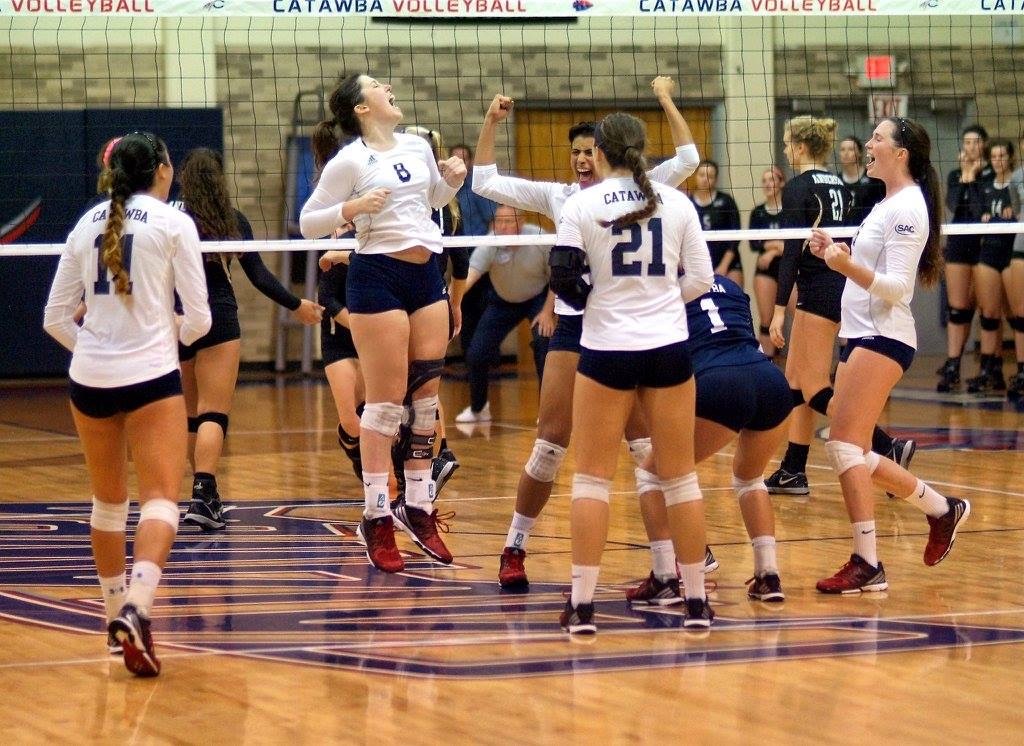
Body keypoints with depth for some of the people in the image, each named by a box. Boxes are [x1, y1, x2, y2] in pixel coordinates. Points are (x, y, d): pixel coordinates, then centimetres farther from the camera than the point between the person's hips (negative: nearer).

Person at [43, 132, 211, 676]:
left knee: (108, 500, 19)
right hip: (150, 376, -5)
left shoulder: (87, 224, 10)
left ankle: (116, 613, 28)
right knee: (160, 500, -8)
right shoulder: (173, 223, -2)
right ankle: (135, 609, -29)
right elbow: (197, 318, -3)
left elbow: (56, 318, 11)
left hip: (89, 379, 5)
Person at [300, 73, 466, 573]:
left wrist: (454, 179, 9)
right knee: (385, 401, -5)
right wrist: (351, 209, -21)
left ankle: (419, 508, 15)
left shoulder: (418, 147, 12)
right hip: (377, 276, -6)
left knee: (426, 397, 6)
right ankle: (376, 518, 0)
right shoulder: (349, 161, -7)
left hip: (427, 275, 6)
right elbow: (308, 222, -6)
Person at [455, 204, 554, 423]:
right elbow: (469, 273, -41)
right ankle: (478, 408, 24)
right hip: (502, 302, 2)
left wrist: (547, 311, -16)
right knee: (476, 355, -3)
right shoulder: (489, 245, -28)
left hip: (538, 298, -2)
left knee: (543, 344, -25)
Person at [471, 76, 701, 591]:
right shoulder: (557, 197, 9)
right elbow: (486, 183, 8)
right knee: (550, 445, -2)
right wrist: (490, 124, 1)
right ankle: (513, 551, 8)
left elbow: (687, 160, -7)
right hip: (573, 328, 1)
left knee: (648, 445, -2)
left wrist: (666, 100, -9)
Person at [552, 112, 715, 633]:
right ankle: (696, 601, 11)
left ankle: (582, 605, 1)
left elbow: (563, 278, -10)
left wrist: (591, 297, 10)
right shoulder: (675, 202, 2)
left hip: (606, 350, -2)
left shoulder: (582, 205, -5)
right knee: (679, 477, 9)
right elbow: (701, 279, 2)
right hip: (668, 349, 2)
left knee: (592, 477, 5)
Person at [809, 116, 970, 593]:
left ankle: (867, 566, -16)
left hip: (883, 339, -10)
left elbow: (895, 285, -19)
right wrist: (835, 253, 10)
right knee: (854, 453, 11)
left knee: (844, 445, -15)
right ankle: (942, 509, 25)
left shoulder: (908, 208, -12)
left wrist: (848, 266, -34)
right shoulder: (888, 204, 17)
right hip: (861, 337, 10)